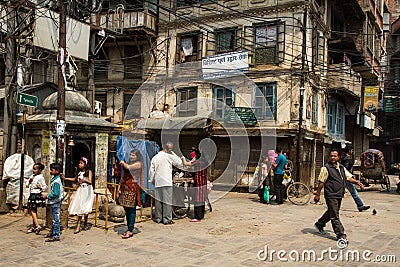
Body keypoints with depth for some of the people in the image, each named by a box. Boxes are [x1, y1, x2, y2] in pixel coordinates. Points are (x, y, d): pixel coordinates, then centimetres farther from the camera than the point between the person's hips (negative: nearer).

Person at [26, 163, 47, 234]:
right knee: (33, 210, 11)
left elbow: (45, 187, -8)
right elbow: (27, 185, 16)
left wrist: (40, 187, -26)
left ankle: (37, 226, -12)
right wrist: (29, 181, -3)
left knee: (32, 210, -10)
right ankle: (34, 226, 18)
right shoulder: (32, 176, 12)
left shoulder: (40, 177, -11)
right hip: (32, 194, 8)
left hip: (37, 195, -8)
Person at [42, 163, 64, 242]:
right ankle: (53, 232, 31)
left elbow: (56, 194, -25)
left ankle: (56, 236, 2)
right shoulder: (55, 179, 11)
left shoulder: (56, 181, -20)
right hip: (54, 202, 10)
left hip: (55, 203, -10)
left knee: (56, 219, -4)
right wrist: (47, 195, 14)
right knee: (54, 218, 19)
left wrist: (47, 196, -15)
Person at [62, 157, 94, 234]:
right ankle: (78, 225, -3)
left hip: (87, 191, -4)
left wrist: (84, 180, -36)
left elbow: (90, 182, -16)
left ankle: (85, 224, 13)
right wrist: (65, 178, 17)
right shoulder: (79, 172, 9)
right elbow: (75, 179, 25)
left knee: (85, 208, -2)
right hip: (80, 190, 4)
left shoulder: (89, 172, -7)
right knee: (79, 207, -3)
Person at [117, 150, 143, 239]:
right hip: (125, 188, 7)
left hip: (133, 188, -7)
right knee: (126, 209, 9)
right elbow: (123, 177, 19)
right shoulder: (128, 163, 18)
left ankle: (130, 230, -5)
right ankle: (129, 228, 16)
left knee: (131, 209, -6)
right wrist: (119, 187, 12)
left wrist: (123, 163, 1)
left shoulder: (138, 164, -1)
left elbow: (128, 167, -17)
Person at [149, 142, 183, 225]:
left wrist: (151, 181, 18)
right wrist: (174, 154, 11)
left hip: (157, 182, 5)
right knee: (167, 201, -1)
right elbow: (179, 164, 2)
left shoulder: (154, 158, 9)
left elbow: (152, 171, 10)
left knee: (158, 201, 10)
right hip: (167, 182, -5)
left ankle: (158, 218, 17)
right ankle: (167, 219, 1)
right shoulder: (169, 156, -5)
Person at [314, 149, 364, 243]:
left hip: (339, 195, 8)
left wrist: (357, 182, -4)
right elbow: (321, 182, -9)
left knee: (331, 212, 20)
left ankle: (319, 225, 38)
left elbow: (349, 177, 15)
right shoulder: (326, 168, -10)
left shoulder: (341, 167, 12)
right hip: (331, 195, -8)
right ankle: (341, 235, 3)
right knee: (335, 216, -3)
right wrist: (317, 194, -9)